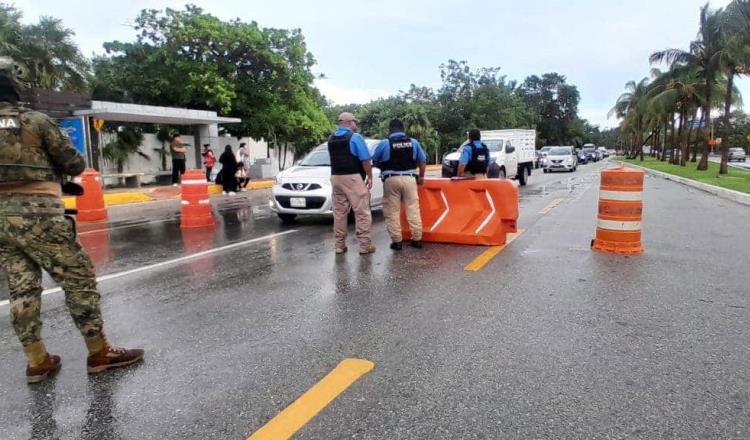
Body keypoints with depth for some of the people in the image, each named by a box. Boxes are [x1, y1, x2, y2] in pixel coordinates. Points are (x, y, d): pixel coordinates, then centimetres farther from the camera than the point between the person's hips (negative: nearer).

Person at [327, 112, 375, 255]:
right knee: (362, 212, -3)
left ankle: (340, 245, 12)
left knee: (339, 212, 9)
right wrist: (370, 176, -2)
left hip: (336, 177, 7)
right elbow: (365, 159, -11)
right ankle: (365, 245, -4)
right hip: (353, 178, -6)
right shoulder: (355, 137, -7)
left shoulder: (331, 139, 12)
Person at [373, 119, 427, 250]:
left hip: (391, 180, -2)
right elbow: (423, 161, 9)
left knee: (392, 212, 4)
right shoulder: (414, 142, 5)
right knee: (413, 209, 8)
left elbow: (375, 162, 4)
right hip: (409, 179, 2)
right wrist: (421, 176, 21)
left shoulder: (384, 143, -4)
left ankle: (397, 241, 4)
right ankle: (417, 239, 11)